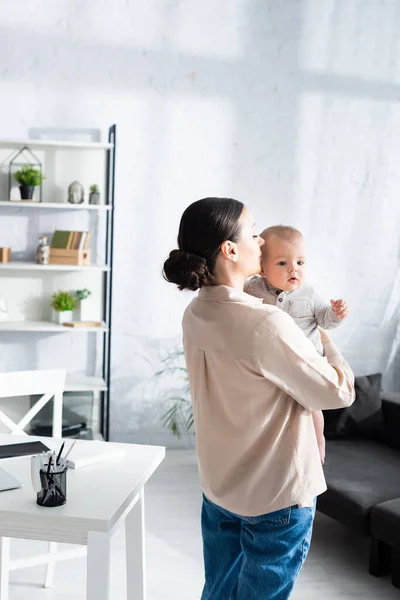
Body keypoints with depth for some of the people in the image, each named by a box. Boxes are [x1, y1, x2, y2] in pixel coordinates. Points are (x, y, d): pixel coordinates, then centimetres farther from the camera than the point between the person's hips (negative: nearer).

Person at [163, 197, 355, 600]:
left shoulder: (195, 315, -4)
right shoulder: (269, 325, -27)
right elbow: (338, 393, -16)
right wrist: (328, 343, 1)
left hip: (218, 487, 7)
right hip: (277, 495, -6)